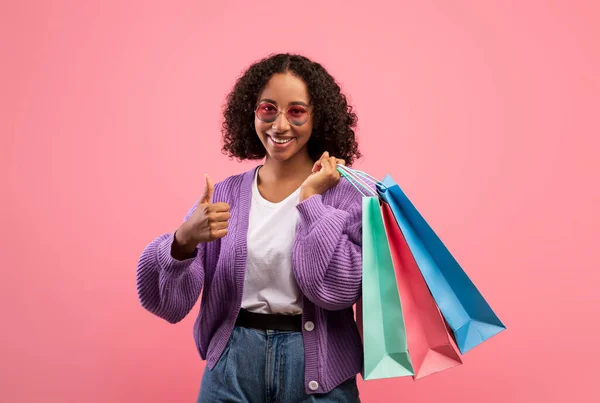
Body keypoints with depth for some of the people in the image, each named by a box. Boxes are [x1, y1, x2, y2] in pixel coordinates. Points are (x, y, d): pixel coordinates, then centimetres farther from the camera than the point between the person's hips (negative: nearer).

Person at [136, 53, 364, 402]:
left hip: (316, 372, -1)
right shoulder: (224, 195, 0)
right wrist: (184, 241, -24)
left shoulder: (347, 195, -5)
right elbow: (169, 302, -5)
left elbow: (336, 290, -17)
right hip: (232, 367, 2)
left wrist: (311, 197, -16)